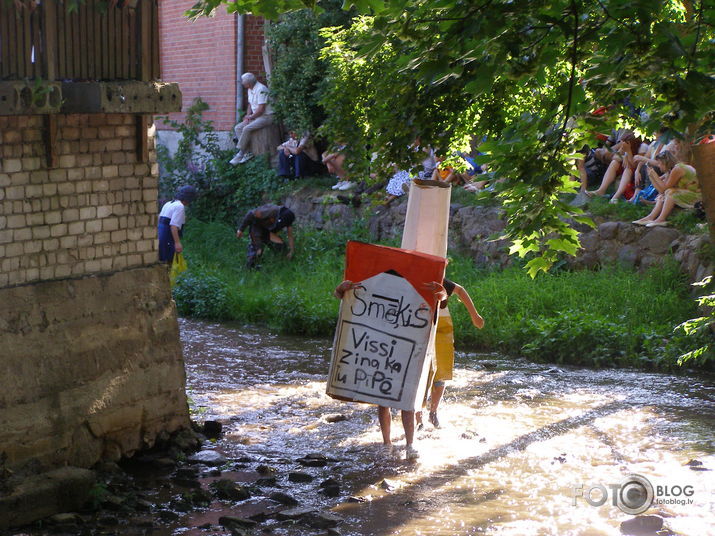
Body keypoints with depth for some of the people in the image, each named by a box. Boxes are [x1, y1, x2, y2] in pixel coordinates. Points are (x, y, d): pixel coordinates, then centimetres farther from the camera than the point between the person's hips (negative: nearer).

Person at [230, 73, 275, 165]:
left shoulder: (261, 89, -19)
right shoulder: (250, 90, 12)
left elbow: (261, 109, -22)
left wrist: (250, 117, -10)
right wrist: (247, 116, 3)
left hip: (266, 116, -10)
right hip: (255, 116, 10)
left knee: (246, 129, -27)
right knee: (237, 128, -5)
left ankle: (240, 154, -17)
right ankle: (247, 153, -12)